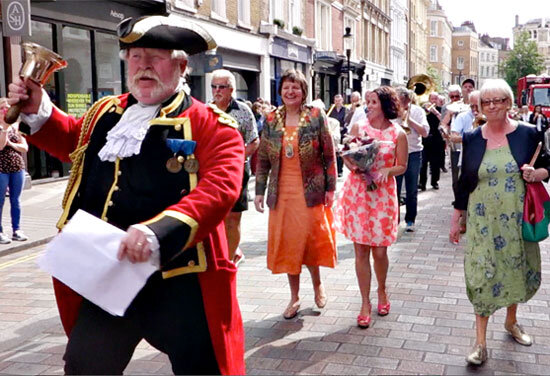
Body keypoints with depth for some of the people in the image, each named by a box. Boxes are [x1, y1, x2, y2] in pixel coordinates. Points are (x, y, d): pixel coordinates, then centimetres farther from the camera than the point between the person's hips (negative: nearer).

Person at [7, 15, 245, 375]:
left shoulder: (211, 125, -9)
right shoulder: (105, 113, 12)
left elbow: (219, 187, -25)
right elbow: (74, 141, 33)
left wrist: (160, 231, -38)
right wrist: (38, 112, 15)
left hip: (179, 283, -5)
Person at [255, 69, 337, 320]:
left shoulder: (316, 116, -2)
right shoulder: (271, 120, 5)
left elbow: (329, 155, 0)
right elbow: (263, 158, 8)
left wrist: (330, 188, -4)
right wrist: (259, 191, 5)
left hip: (311, 190, -2)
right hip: (281, 192, 3)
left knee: (312, 237, 0)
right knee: (287, 241, 7)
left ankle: (317, 283, 30)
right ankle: (294, 297, 21)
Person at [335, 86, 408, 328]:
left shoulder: (398, 134, -1)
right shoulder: (358, 128, 4)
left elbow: (402, 166, 2)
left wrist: (387, 171, -17)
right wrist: (354, 166, -14)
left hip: (382, 194, -1)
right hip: (357, 192, 1)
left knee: (379, 251, 4)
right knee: (361, 251, 2)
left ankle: (381, 291, 34)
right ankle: (365, 303, 14)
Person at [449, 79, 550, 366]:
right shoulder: (472, 138, 0)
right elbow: (464, 180, 5)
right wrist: (456, 218, 7)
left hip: (517, 218, 1)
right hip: (484, 220, 0)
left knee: (515, 269, 14)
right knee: (484, 275, -1)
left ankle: (511, 321, 41)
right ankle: (481, 342, 8)